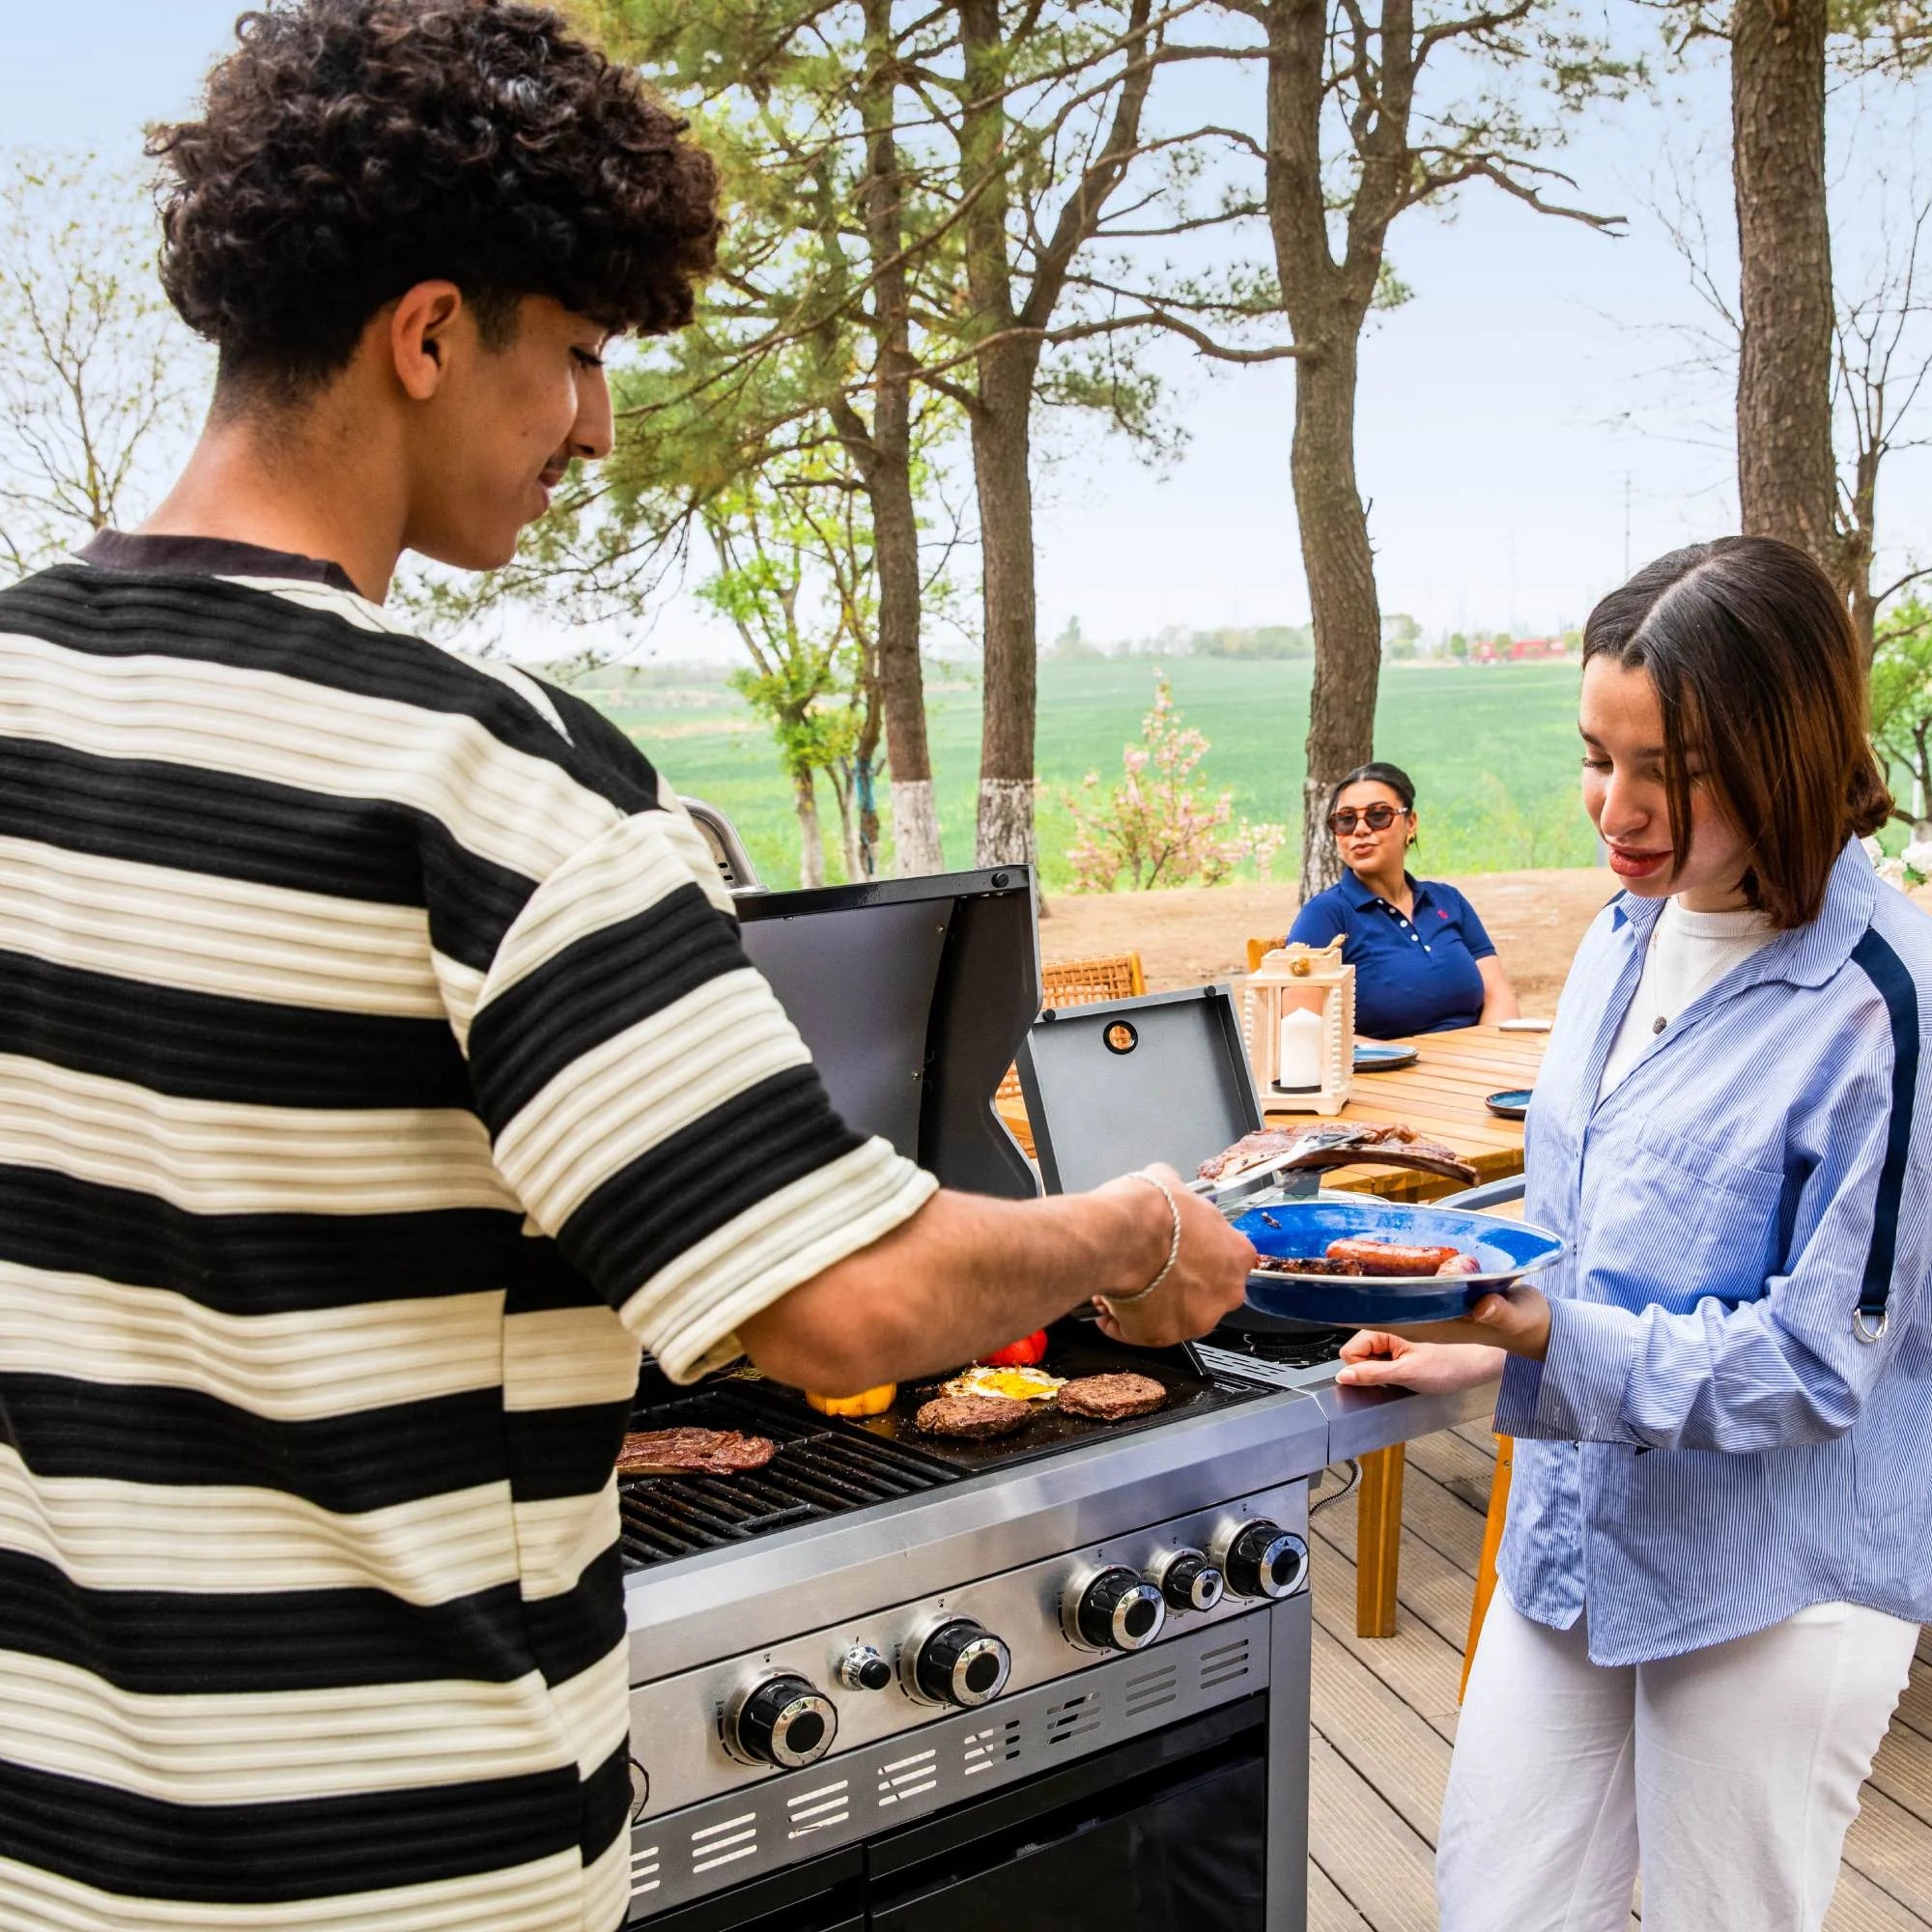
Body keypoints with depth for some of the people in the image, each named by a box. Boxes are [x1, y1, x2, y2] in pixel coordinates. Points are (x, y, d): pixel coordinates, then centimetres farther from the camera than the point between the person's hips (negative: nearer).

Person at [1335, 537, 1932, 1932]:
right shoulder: (1631, 931, 2)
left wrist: (1547, 1340, -32)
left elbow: (1813, 1361, -21)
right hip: (1576, 1529, 7)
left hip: (1774, 1587, -6)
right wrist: (1486, 1334, 4)